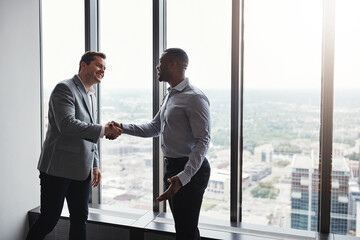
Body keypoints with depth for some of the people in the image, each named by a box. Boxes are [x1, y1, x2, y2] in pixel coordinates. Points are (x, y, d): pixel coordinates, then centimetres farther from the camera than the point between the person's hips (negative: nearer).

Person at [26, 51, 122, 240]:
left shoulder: (91, 95, 17)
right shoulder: (65, 88, -9)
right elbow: (67, 124, -24)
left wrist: (95, 165, 17)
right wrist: (104, 130, -25)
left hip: (82, 170, 8)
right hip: (58, 168, -8)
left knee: (80, 218, 11)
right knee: (48, 219, 0)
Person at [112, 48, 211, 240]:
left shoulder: (194, 98, -17)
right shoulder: (170, 95, 13)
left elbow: (203, 141, -22)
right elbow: (155, 128, 19)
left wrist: (183, 177, -32)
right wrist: (123, 128, 6)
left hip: (190, 171, -9)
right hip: (172, 168, 9)